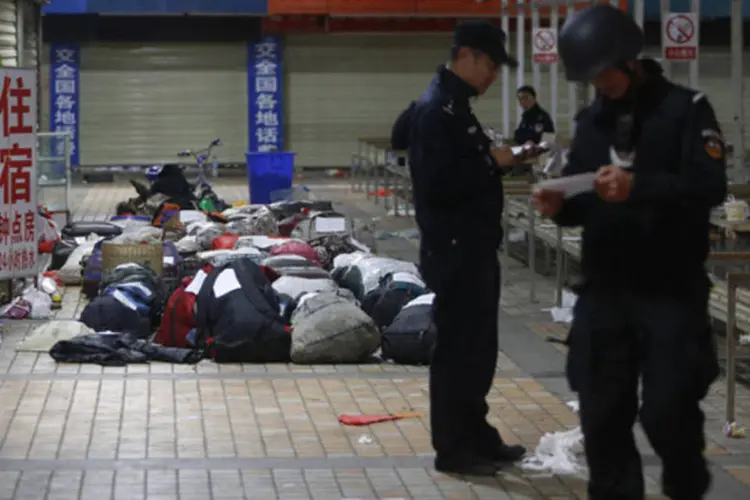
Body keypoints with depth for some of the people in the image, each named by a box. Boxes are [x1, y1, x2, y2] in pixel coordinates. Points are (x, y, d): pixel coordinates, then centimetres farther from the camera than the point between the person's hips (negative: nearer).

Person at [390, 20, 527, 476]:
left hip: (474, 249, 10)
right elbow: (437, 185, -24)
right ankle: (453, 447, 4)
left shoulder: (455, 107, 14)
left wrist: (493, 160, 6)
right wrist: (492, 164, -18)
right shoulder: (438, 110, -17)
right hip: (456, 251, -10)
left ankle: (476, 435, 25)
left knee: (476, 347, 16)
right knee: (458, 348, -3)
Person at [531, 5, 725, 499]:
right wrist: (560, 204, -8)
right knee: (602, 413, 5)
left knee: (667, 411, -5)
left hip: (671, 291, -5)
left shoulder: (685, 108, -4)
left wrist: (638, 187, -29)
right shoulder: (590, 121, 13)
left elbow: (710, 186, -16)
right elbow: (586, 205, 15)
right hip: (604, 290, 5)